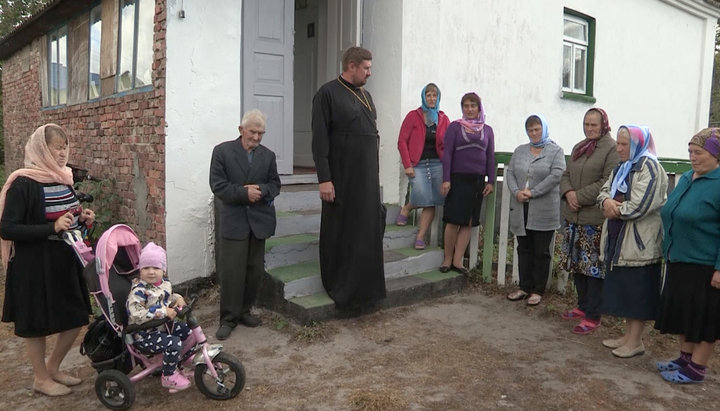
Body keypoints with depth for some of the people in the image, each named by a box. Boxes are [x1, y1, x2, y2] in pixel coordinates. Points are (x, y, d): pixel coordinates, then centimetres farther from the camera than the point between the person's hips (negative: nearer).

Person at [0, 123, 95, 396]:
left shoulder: (64, 179, 7)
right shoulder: (23, 184, -16)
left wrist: (83, 219, -1)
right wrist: (52, 228, -27)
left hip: (65, 260, 8)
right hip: (34, 264, -7)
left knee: (76, 319, 12)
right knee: (36, 324, 9)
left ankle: (53, 368, 34)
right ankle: (41, 379, 27)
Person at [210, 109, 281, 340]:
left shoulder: (268, 155, 10)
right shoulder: (222, 151, -1)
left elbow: (275, 184, 9)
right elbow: (218, 186, -8)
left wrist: (261, 190, -12)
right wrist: (245, 193, -17)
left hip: (259, 219, 4)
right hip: (233, 220, -4)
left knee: (255, 270, 9)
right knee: (231, 271, -3)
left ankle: (244, 311, 25)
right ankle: (228, 319, 9)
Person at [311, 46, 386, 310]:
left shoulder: (365, 95, 13)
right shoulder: (328, 93, -9)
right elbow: (319, 139, -14)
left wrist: (376, 171, 15)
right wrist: (324, 178, -19)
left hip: (367, 175, 7)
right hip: (341, 177, -7)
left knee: (368, 229, 12)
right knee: (340, 231, 4)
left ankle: (364, 286, 26)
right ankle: (340, 288, 19)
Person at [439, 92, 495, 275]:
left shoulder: (487, 130, 11)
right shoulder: (454, 127, 2)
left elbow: (490, 157, 12)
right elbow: (447, 154, -3)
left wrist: (490, 181, 5)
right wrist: (446, 179, -9)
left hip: (477, 180, 3)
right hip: (458, 179, -3)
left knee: (468, 222, 3)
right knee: (453, 221, -3)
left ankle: (458, 261, 9)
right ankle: (447, 259, 8)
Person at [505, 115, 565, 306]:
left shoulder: (556, 151, 0)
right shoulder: (520, 150, 14)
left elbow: (556, 175, -12)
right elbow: (510, 172, 7)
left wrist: (532, 192, -17)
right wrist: (517, 192, -11)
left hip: (543, 211, -4)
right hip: (521, 209, 4)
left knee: (541, 252, 4)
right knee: (524, 250, 11)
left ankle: (538, 291, 13)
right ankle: (525, 287, 21)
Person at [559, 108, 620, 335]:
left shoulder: (611, 149, -8)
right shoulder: (579, 147, 15)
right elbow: (566, 175, 16)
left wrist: (580, 197, -16)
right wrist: (568, 193, -4)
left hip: (596, 219, -8)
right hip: (573, 216, 8)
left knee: (594, 265, -2)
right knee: (576, 263, 15)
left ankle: (592, 316, 8)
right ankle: (582, 306, 30)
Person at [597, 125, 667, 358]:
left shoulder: (649, 167, -13)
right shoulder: (621, 167, 15)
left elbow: (640, 205, -22)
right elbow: (605, 190, 15)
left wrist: (615, 209, -8)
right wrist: (607, 201, -8)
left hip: (640, 242, -9)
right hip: (618, 239, 9)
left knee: (637, 292, 0)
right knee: (622, 289, 14)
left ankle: (636, 341, 10)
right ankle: (629, 334, 26)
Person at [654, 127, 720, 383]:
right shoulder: (686, 179, 10)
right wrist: (669, 253, 19)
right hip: (679, 261, 8)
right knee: (682, 311, 16)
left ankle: (696, 369, 16)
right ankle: (685, 358, 31)